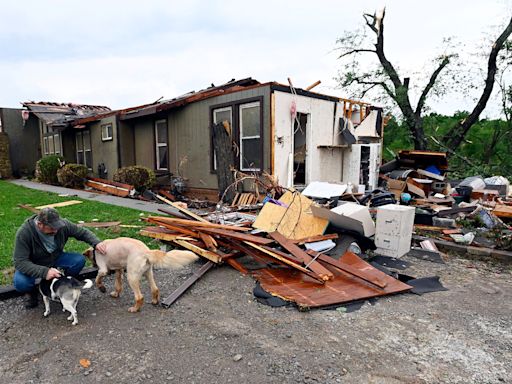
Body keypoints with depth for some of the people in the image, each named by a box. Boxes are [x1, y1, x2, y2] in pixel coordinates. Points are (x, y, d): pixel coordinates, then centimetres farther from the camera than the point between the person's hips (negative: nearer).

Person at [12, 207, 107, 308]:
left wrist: (96, 243, -26)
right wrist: (44, 272, -45)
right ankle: (32, 291, 5)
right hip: (32, 266, -3)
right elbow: (20, 262, -31)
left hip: (55, 259, 3)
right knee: (20, 283, -32)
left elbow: (83, 232, -8)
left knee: (79, 260, -21)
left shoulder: (62, 224, -22)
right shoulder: (24, 233, -30)